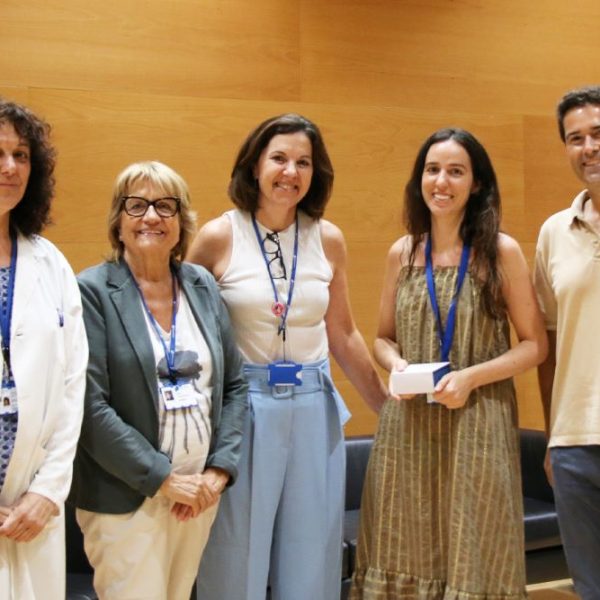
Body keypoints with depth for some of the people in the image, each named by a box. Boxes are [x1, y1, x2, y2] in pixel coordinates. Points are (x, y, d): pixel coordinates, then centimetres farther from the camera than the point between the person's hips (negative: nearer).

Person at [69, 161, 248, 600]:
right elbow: (90, 406, -14)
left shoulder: (202, 285, 8)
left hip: (201, 493, 5)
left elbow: (234, 385, 11)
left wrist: (220, 470, -1)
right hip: (126, 498, -5)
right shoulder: (94, 291, -7)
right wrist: (164, 478, -14)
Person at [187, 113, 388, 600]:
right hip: (242, 407, -3)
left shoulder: (328, 239, 3)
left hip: (313, 408, 3)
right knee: (236, 556, 5)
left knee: (311, 556, 11)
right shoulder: (218, 237, -6)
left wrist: (388, 407, 16)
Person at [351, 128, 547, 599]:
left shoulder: (501, 251, -3)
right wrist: (397, 365, -7)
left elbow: (534, 344, -2)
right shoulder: (402, 253, 7)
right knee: (404, 552, 9)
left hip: (477, 425, -3)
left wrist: (471, 376, -15)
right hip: (408, 427, 3)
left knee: (471, 555, 5)